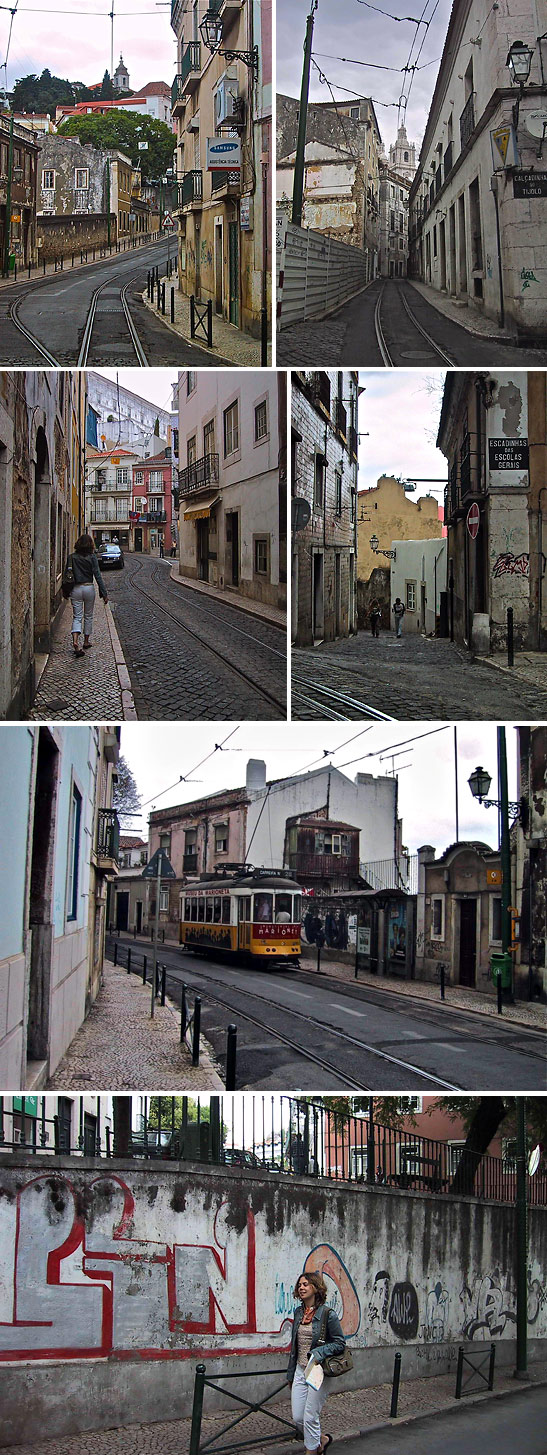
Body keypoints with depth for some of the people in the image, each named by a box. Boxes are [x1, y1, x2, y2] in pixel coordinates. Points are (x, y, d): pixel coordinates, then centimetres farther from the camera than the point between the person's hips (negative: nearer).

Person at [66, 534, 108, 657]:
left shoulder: (72, 557, -1)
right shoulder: (92, 558, -7)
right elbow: (97, 576, -8)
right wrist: (104, 593, -5)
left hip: (76, 589, 1)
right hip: (89, 587, -1)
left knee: (77, 617, 0)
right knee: (88, 616, 16)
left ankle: (75, 641, -22)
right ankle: (86, 641, 25)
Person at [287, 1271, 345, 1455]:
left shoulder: (328, 1314, -12)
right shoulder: (299, 1313, 8)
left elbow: (340, 1343, -8)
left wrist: (320, 1352, -24)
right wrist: (290, 1374, 19)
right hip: (300, 1370, 6)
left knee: (310, 1417, -3)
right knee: (297, 1417, 7)